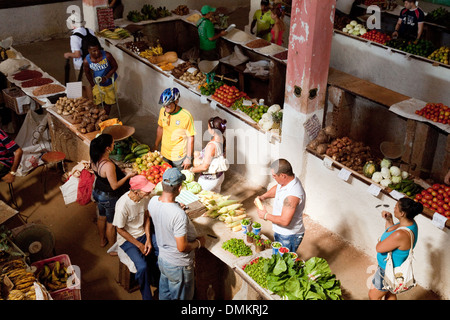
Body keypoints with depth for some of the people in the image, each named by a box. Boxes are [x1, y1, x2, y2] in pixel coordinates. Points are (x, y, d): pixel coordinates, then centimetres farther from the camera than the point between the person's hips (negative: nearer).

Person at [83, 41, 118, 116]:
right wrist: (92, 85, 1)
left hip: (110, 83, -1)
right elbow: (87, 73, -2)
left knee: (108, 103, 14)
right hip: (98, 84, 1)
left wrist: (106, 77, -24)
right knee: (97, 102, 11)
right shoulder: (86, 61, -21)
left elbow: (115, 67, -14)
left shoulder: (107, 56, -27)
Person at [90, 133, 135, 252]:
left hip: (97, 192, 8)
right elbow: (114, 186, -28)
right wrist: (128, 175, -16)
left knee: (102, 217, 30)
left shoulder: (94, 159, -11)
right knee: (111, 223, 15)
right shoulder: (109, 165, -37)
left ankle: (102, 240, 53)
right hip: (109, 198, -8)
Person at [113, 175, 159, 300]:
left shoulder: (145, 197, -11)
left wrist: (148, 239, -6)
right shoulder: (123, 205, -29)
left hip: (143, 233, 6)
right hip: (127, 239, -6)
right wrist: (139, 245, -15)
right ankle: (147, 296, -1)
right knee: (142, 266, -26)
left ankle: (155, 280, 12)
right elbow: (120, 229, -17)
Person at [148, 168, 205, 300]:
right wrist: (199, 242, -10)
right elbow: (182, 247, -29)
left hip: (162, 258, 7)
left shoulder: (153, 201, -14)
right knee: (180, 297, 17)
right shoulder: (179, 215, -36)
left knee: (165, 294, 29)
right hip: (178, 266, -7)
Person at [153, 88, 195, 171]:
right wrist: (156, 146, 18)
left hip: (179, 158, -5)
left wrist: (189, 158, -13)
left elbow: (190, 138, -15)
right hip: (164, 155, 5)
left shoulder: (186, 116, -21)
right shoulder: (162, 111, -6)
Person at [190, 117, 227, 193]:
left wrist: (192, 170, -12)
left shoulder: (211, 145, -32)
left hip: (209, 180, -8)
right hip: (220, 176, 8)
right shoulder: (223, 139, -7)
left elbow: (204, 167, -29)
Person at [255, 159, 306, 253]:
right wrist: (263, 197, 1)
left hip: (289, 236, -9)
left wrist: (265, 215, -21)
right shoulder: (287, 180, -8)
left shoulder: (292, 195, -36)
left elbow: (284, 221, -34)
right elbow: (276, 188, 16)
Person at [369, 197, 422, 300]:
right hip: (394, 267, 9)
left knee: (373, 296, 16)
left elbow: (379, 248, -29)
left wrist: (380, 241, -9)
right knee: (390, 293, 31)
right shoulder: (410, 222, -10)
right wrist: (389, 219, -5)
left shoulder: (401, 234, -41)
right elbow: (391, 232, 8)